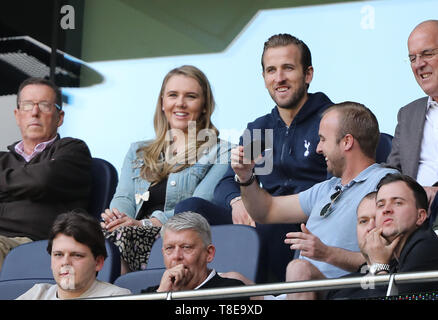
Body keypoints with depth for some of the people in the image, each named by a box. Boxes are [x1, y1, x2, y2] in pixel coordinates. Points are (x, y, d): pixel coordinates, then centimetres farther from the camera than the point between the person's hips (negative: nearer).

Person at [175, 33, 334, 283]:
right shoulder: (257, 129, 25)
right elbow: (227, 183, 18)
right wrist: (237, 201, -8)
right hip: (264, 220, 6)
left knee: (267, 225, -39)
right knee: (190, 209, -17)